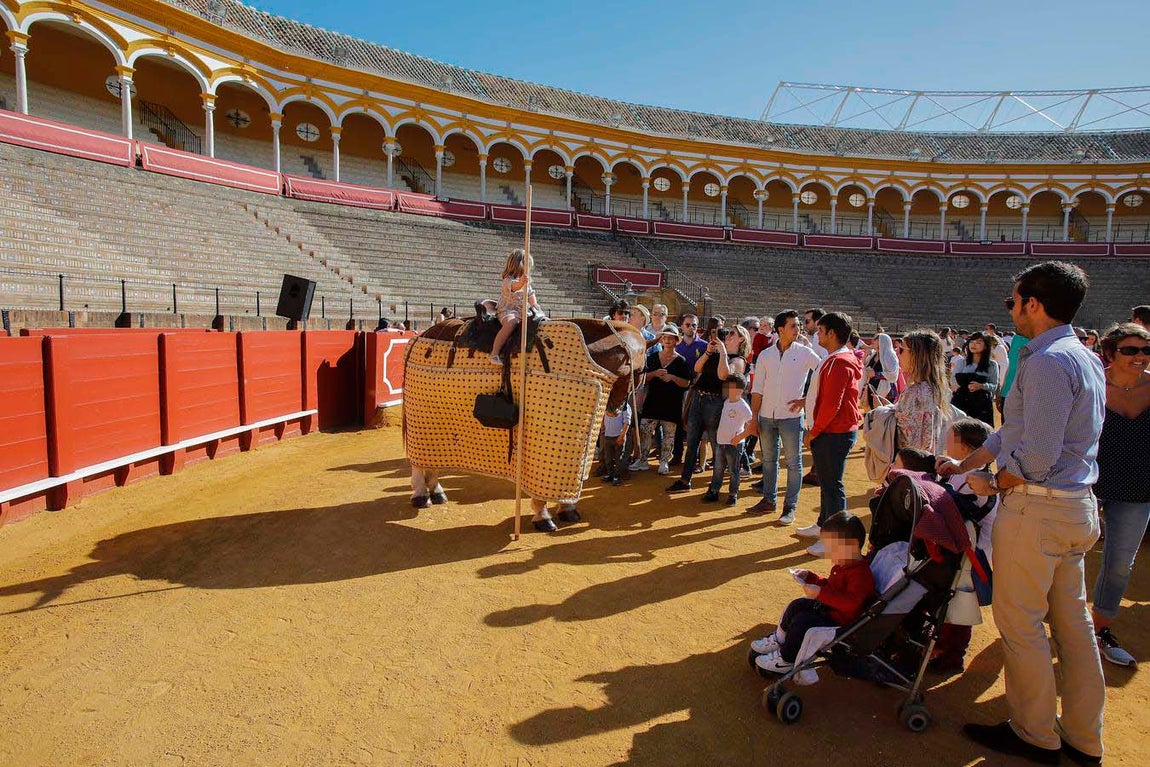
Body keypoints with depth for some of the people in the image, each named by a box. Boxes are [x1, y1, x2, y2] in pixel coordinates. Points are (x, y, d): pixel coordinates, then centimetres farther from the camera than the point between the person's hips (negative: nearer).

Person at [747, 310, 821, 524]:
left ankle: (790, 507, 11)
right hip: (767, 415, 3)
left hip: (791, 416, -3)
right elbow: (757, 389, 5)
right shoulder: (765, 355, 5)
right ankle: (769, 500, 26)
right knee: (768, 460, 13)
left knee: (793, 462, 2)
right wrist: (754, 417, 1)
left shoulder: (804, 353, -3)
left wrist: (807, 399, -7)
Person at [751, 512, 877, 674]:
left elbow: (850, 603, -38)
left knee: (802, 621, -20)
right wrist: (809, 577, 9)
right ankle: (779, 640, 23)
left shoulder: (860, 574, -27)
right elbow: (829, 585, 23)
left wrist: (820, 593, -38)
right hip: (829, 609, 11)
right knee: (798, 605, 11)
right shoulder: (842, 565, 7)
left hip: (841, 623, -11)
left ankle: (786, 660, -2)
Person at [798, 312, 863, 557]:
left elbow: (832, 404, -22)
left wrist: (814, 432, -15)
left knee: (832, 484, -4)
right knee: (826, 481, 19)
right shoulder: (834, 360, 14)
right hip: (827, 432, 10)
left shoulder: (839, 362, -19)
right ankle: (824, 525, 32)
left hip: (835, 433, -10)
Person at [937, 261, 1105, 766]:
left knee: (1019, 624, 6)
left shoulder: (1046, 362, -20)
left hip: (1038, 509, -10)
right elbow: (1020, 427, 17)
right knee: (1071, 621, 18)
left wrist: (1004, 480, -6)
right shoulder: (1085, 358, 12)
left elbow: (1038, 454, -25)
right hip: (1078, 507, 10)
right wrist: (966, 464, 20)